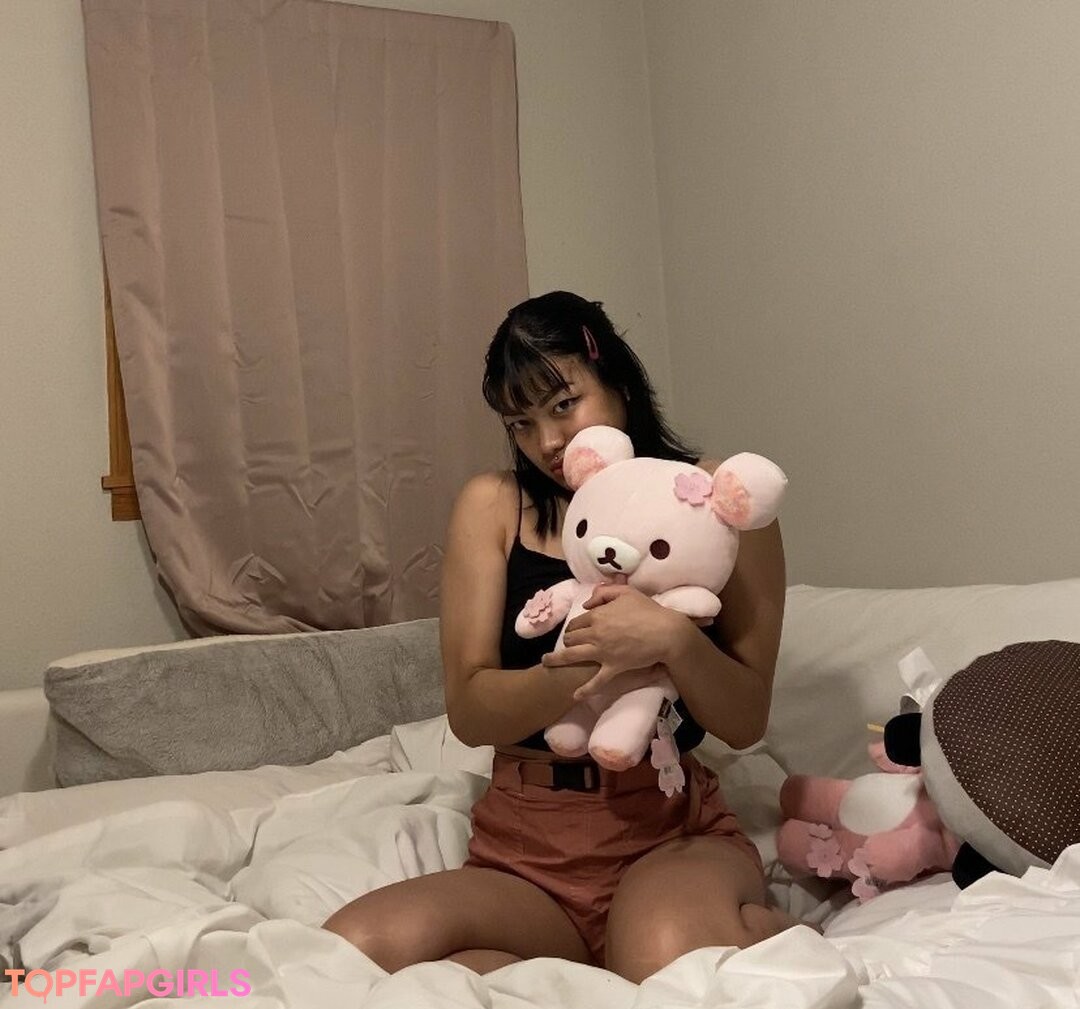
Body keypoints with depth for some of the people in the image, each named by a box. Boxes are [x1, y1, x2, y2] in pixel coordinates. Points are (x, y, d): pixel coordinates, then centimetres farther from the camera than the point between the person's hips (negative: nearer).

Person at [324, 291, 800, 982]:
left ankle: (762, 935, -3)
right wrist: (586, 668, -23)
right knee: (355, 951, -25)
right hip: (525, 854, 4)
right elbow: (469, 713, -3)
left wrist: (675, 640, -23)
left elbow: (747, 722, -2)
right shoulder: (493, 506, 4)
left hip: (674, 833, -4)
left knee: (664, 959, -38)